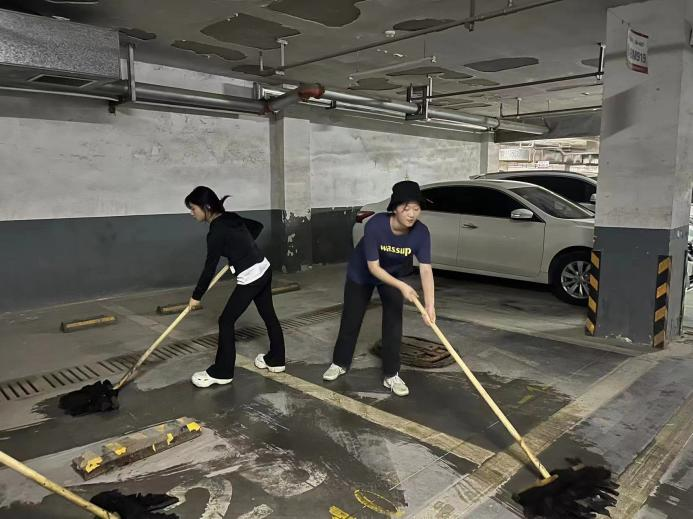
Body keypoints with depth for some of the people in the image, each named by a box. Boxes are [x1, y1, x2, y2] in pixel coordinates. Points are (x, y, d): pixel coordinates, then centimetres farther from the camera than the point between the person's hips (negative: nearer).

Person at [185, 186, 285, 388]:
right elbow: (257, 226, 21)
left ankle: (221, 372, 11)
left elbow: (209, 268, -14)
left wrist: (197, 296, -4)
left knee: (226, 321, 1)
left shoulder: (216, 232, -18)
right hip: (264, 269, 9)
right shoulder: (231, 218, 6)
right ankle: (276, 359, 33)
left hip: (250, 278, -9)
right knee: (268, 315, 19)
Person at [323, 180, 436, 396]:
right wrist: (402, 286, -43)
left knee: (393, 323, -3)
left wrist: (430, 305, -43)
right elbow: (373, 267, -33)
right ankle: (340, 363, 31)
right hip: (361, 274, -2)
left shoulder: (421, 232, -28)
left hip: (394, 275, 2)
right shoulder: (375, 225, -37)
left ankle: (391, 375, 12)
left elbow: (426, 269, -31)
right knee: (351, 320, 10)